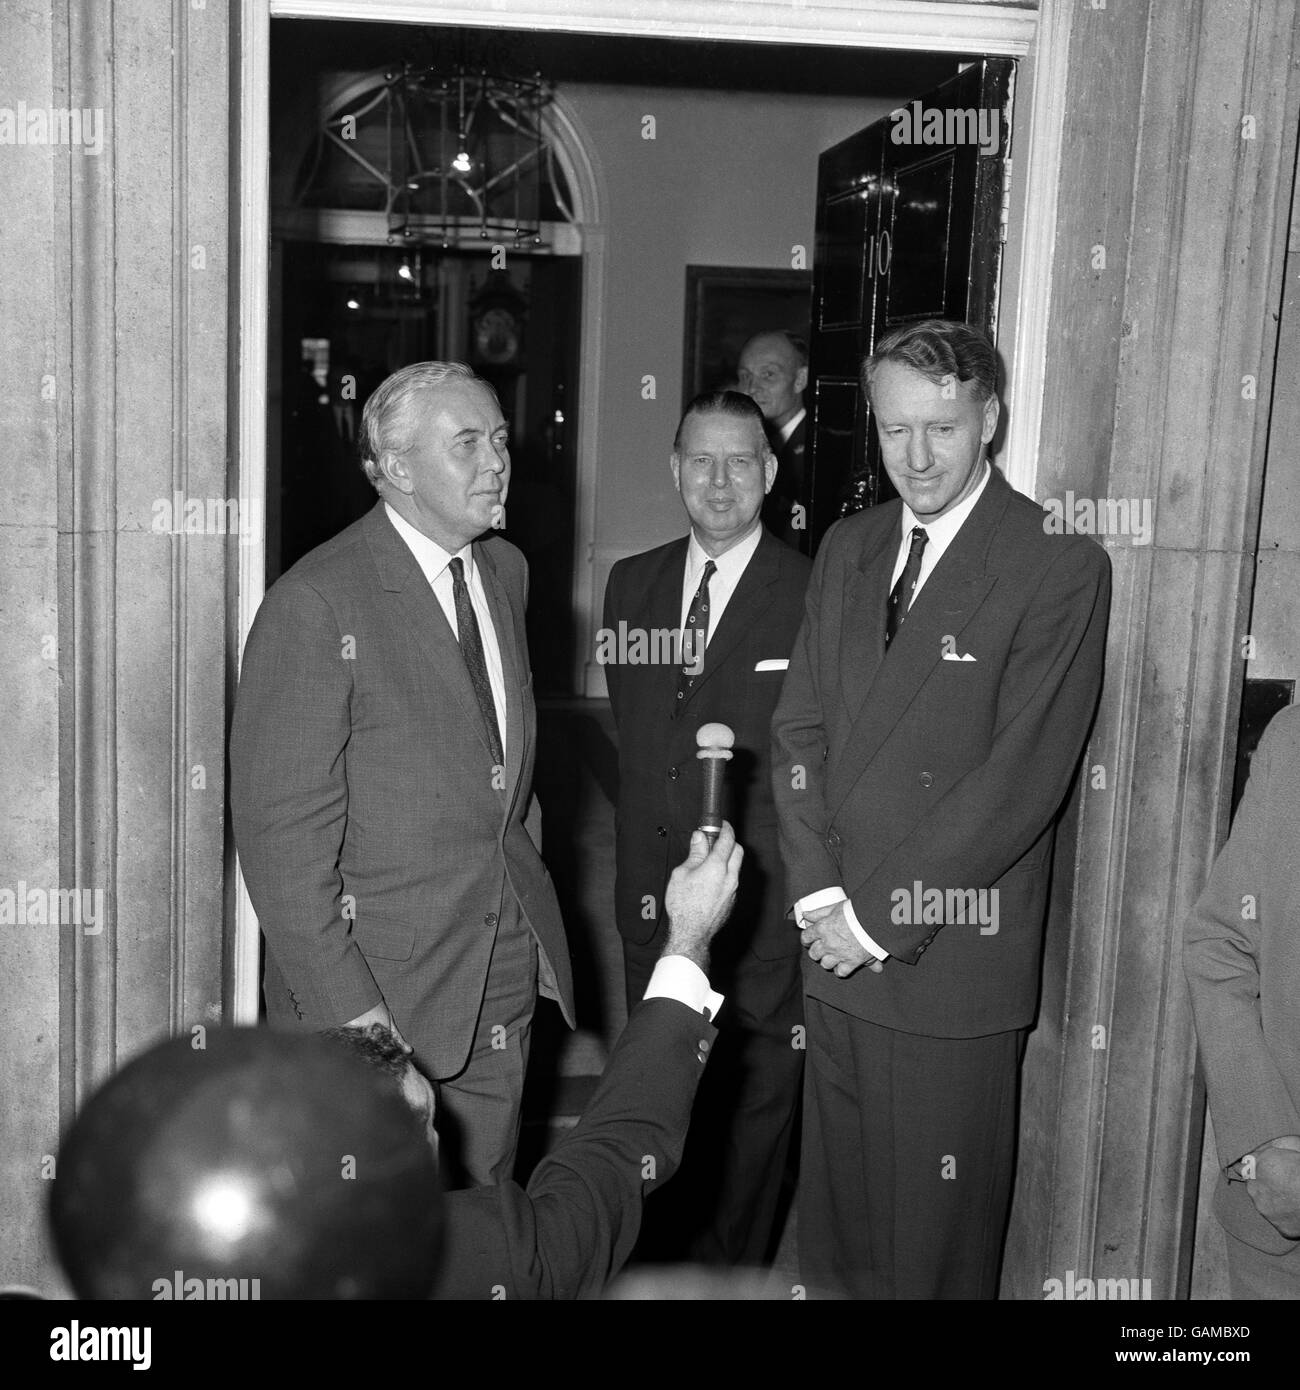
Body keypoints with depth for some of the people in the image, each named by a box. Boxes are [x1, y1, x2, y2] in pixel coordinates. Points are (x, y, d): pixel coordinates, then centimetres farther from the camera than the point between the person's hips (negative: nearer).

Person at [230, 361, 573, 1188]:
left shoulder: (507, 570, 8)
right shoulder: (316, 605, -17)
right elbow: (282, 830, -18)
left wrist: (525, 882, 10)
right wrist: (346, 1008, -19)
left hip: (507, 978, 6)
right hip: (378, 990, -6)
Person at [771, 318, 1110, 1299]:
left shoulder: (1059, 564, -10)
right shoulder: (847, 548, 10)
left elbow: (1023, 775, -16)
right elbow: (800, 727, 8)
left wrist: (881, 916, -14)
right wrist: (820, 895, -4)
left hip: (954, 961, -5)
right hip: (839, 953, 5)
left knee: (936, 1247, 9)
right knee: (834, 1229, 17)